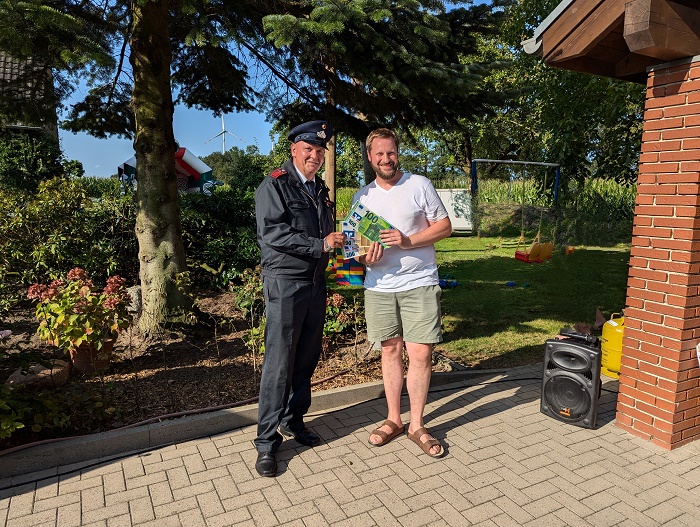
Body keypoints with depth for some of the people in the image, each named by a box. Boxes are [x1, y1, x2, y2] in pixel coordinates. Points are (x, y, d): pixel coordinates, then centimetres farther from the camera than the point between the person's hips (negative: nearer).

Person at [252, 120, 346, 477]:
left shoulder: (320, 190, 17)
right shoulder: (274, 186, -6)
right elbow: (273, 233, -18)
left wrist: (335, 244, 6)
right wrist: (320, 244, -20)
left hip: (316, 283, 7)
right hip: (285, 283, -7)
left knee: (307, 359, 12)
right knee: (279, 363, -4)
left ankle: (294, 421, 29)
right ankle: (267, 441, 8)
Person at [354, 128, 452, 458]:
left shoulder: (419, 185, -1)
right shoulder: (362, 196, 9)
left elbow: (444, 227, -1)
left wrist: (408, 240, -16)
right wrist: (364, 257, -8)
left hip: (420, 284, -3)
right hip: (379, 286, 3)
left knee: (421, 354, -4)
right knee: (391, 350, 10)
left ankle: (417, 425, 13)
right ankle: (393, 419, 24)